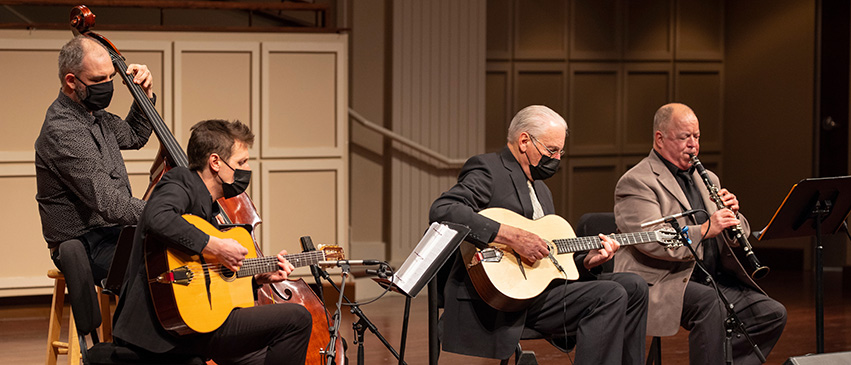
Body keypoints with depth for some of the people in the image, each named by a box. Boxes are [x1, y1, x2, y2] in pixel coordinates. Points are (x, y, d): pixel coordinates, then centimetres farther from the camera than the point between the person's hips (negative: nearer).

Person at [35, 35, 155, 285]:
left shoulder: (94, 115, 10)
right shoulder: (63, 132, -22)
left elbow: (135, 137, 31)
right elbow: (110, 205, -26)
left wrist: (145, 96, 15)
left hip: (111, 234, 10)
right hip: (87, 249, -10)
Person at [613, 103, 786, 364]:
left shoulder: (706, 179, 20)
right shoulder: (636, 182, -6)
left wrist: (731, 215, -2)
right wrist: (704, 230, -28)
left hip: (715, 282, 8)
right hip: (661, 283, -8)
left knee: (773, 314, -9)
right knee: (710, 303, -35)